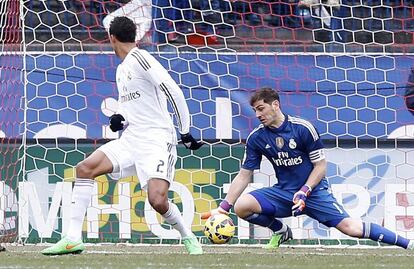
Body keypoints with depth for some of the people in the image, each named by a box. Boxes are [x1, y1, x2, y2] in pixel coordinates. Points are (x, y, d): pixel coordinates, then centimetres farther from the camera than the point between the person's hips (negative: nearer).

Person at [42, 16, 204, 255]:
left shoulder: (140, 58, -10)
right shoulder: (122, 70, 18)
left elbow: (174, 92, -15)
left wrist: (186, 132, -13)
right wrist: (121, 119, 5)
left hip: (157, 139, -8)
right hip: (132, 138, 8)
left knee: (158, 200, -24)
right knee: (85, 168, -6)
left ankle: (188, 237, 5)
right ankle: (74, 239, -7)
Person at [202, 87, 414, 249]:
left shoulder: (303, 128, -13)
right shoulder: (256, 138, -3)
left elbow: (320, 166, -8)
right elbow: (244, 175, 2)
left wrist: (304, 192, -21)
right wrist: (223, 207, -5)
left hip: (314, 191, -4)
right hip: (283, 192, 4)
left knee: (351, 228, -20)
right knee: (242, 206, -20)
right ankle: (280, 231, 7)